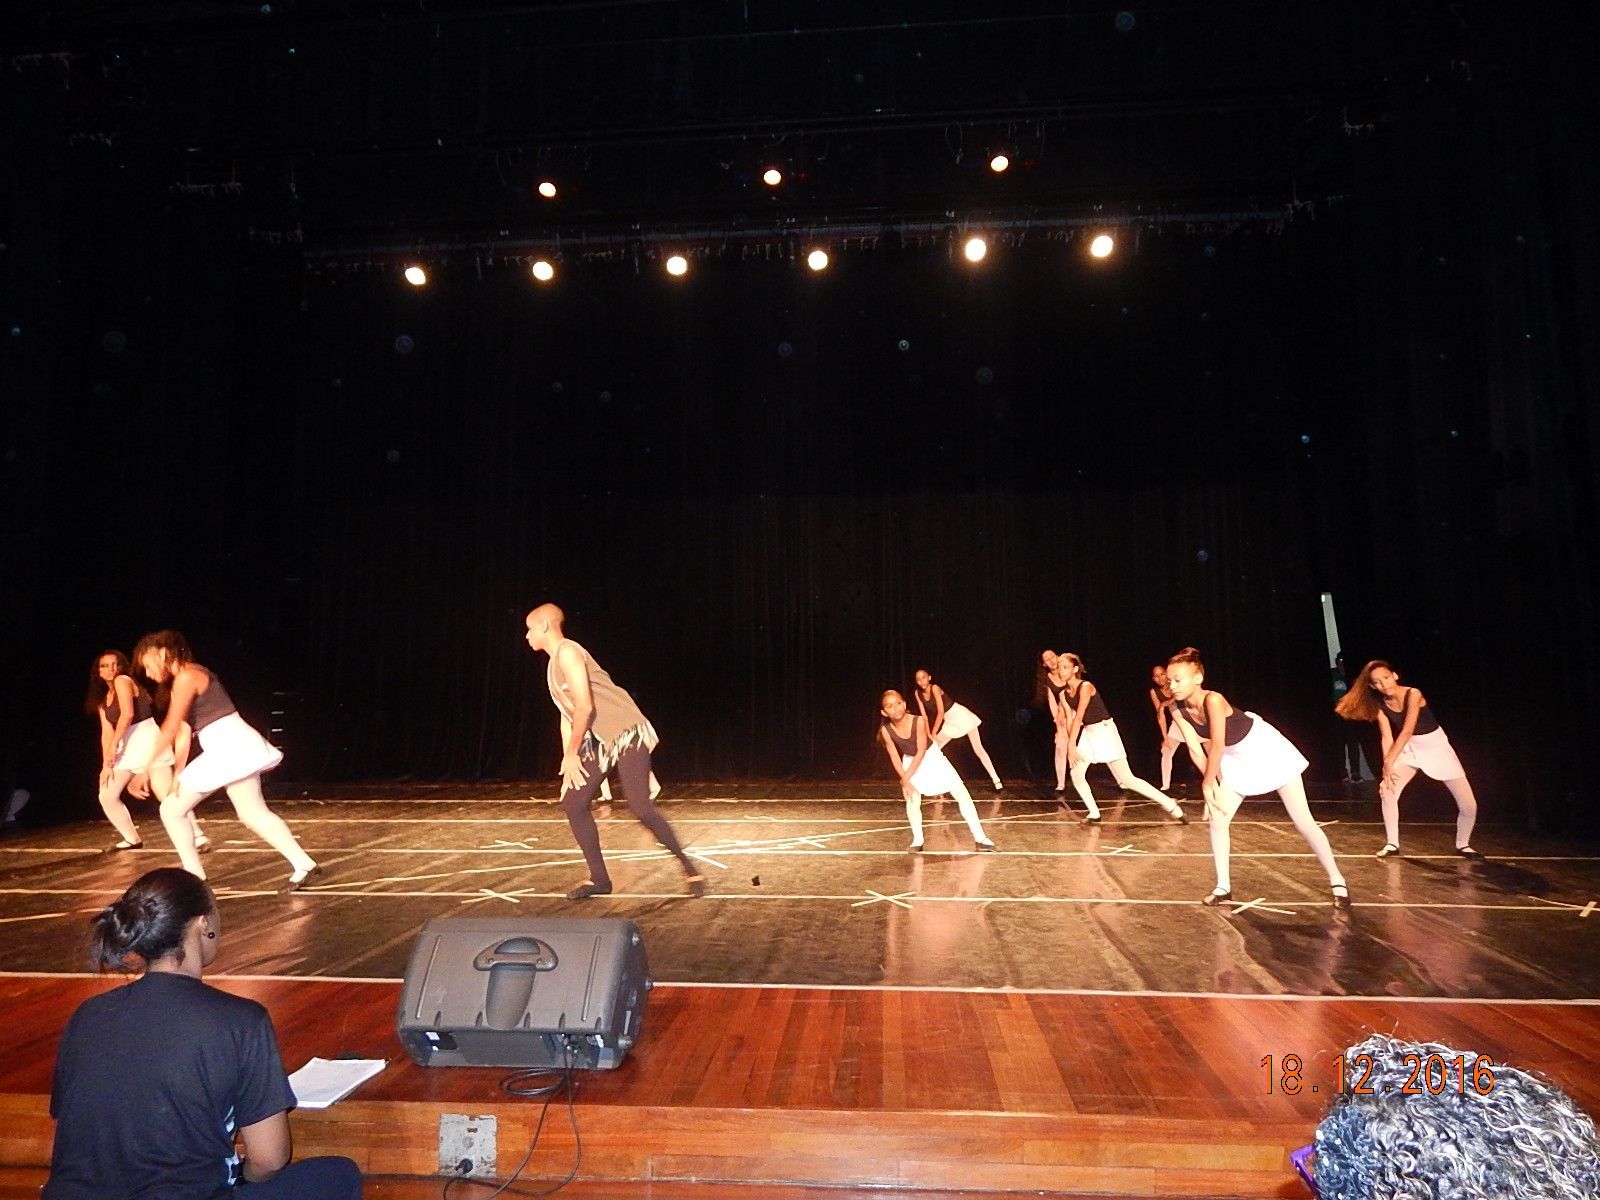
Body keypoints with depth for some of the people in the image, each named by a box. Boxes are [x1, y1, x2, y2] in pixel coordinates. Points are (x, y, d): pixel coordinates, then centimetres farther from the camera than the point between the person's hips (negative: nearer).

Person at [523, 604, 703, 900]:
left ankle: (688, 868, -3)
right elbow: (567, 715, 21)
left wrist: (571, 754, -11)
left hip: (626, 734, -10)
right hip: (599, 741, 10)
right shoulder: (554, 663, 18)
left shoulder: (567, 653, -12)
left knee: (639, 806, -17)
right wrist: (568, 762, 15)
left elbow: (584, 707, -20)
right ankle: (599, 878, 14)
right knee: (574, 803, 3)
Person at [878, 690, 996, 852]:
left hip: (932, 757, -2)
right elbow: (895, 757, -13)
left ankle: (980, 838, 0)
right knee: (912, 799, -12)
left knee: (962, 793, -6)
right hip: (911, 761, 2)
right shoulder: (886, 730, -22)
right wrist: (905, 780, -18)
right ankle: (917, 841, 5)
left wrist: (906, 777, -22)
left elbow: (921, 752, -25)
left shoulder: (918, 721, -31)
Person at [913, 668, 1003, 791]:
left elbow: (941, 713, -25)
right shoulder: (918, 693, -5)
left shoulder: (934, 688, -23)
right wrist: (928, 734, -12)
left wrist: (933, 733, -22)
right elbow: (924, 716, -4)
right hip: (949, 722, 7)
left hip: (961, 715, -7)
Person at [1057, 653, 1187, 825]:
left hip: (1104, 731, -7)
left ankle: (1170, 805, 2)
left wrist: (1071, 745, -23)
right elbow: (1070, 719, 3)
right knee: (1076, 774, -4)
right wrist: (1071, 745, -7)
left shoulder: (1085, 687, -19)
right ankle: (1094, 814, 9)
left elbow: (1079, 717, -22)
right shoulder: (1065, 693, 5)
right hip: (1087, 734, 7)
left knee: (1127, 779, -7)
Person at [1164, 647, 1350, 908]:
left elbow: (1217, 746, -32)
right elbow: (1195, 746, -10)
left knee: (1303, 821, -2)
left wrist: (1208, 782, -20)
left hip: (1267, 750, -6)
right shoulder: (1177, 708, -15)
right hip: (1237, 759, 6)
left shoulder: (1213, 700, -35)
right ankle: (1223, 887, 8)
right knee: (1217, 819, -3)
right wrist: (1212, 783, -13)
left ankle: (1337, 881, 13)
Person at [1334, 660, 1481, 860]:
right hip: (1410, 749, 3)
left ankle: (1463, 845, 22)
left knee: (1469, 804, -5)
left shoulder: (1413, 694, -26)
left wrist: (1388, 763, -34)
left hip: (1437, 747, -3)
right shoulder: (1380, 705, -11)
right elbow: (1387, 738, -17)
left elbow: (1406, 731, -32)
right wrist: (1386, 769, -30)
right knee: (1387, 791, -17)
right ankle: (1392, 844, -3)